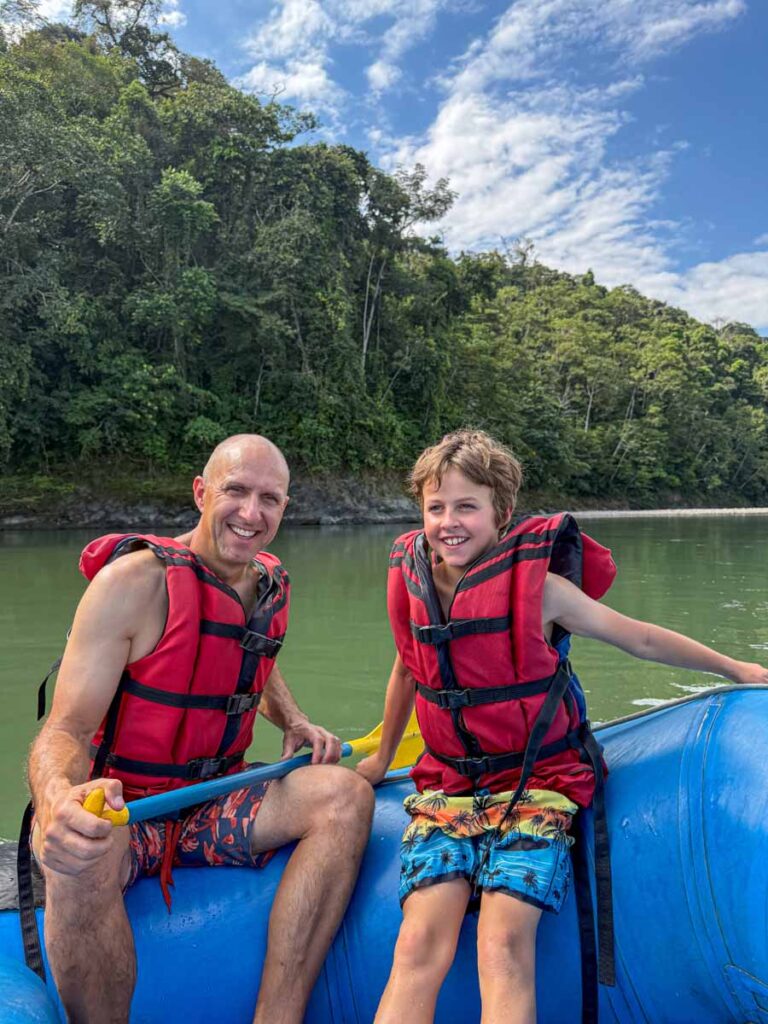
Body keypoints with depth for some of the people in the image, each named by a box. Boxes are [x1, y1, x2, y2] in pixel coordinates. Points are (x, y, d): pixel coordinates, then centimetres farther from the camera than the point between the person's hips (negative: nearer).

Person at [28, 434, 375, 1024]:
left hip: (212, 809, 5)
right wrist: (59, 800, -43)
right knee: (82, 857, -39)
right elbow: (67, 729, -20)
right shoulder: (134, 581, -16)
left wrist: (296, 723, 4)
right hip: (117, 807, -5)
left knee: (346, 795, -20)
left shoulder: (271, 586, 4)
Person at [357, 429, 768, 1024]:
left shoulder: (536, 584, -10)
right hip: (447, 785, 3)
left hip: (534, 783, -2)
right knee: (421, 943, -17)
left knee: (504, 946, -23)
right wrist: (381, 758, 29)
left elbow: (638, 639, 1)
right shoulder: (411, 580, 0)